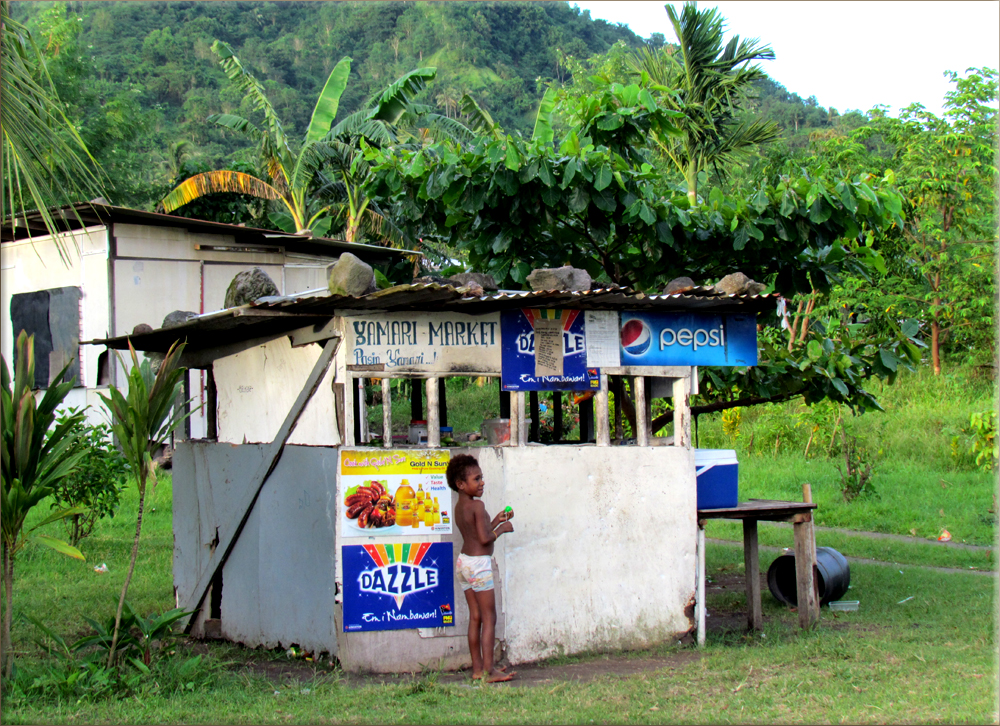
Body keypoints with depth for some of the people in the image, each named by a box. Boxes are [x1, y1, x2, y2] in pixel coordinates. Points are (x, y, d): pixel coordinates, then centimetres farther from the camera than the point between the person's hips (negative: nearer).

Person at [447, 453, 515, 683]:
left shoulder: (459, 507, 11)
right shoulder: (477, 505, -15)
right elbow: (485, 538, -20)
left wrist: (496, 521, 18)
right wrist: (502, 528, -4)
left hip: (463, 561, 9)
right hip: (479, 563, -9)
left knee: (475, 617, 14)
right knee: (489, 618, -3)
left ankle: (478, 667, 17)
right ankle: (489, 670, -5)